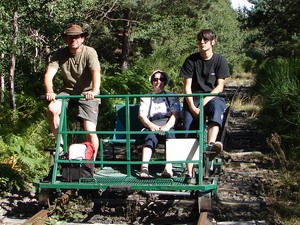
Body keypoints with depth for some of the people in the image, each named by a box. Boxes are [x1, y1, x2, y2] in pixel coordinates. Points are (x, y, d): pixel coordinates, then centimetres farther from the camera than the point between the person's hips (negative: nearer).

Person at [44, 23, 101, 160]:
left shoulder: (89, 52, -14)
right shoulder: (60, 54, -6)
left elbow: (96, 72, -30)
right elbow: (49, 74, -17)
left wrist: (94, 91, -49)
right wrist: (49, 91, -38)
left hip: (87, 94, -2)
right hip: (68, 91, 3)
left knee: (90, 132, -13)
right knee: (52, 108, -28)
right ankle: (60, 144, -9)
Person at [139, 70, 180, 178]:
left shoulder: (171, 96, 26)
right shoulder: (146, 98, 27)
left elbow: (175, 115, 9)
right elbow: (142, 115, 11)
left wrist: (167, 126, -14)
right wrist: (151, 126, -12)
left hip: (168, 125, 0)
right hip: (152, 125, 0)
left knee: (169, 134, -37)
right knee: (151, 136, -36)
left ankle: (168, 168, -55)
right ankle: (144, 167, -58)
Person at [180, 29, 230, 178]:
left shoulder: (220, 61, 5)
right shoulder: (191, 60, 6)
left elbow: (220, 86, -1)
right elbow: (187, 86, 1)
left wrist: (205, 101, -16)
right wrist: (192, 107, -13)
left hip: (213, 98, -1)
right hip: (193, 99, 1)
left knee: (216, 106, -38)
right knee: (189, 131, -18)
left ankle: (211, 144, -60)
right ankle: (189, 171, -23)